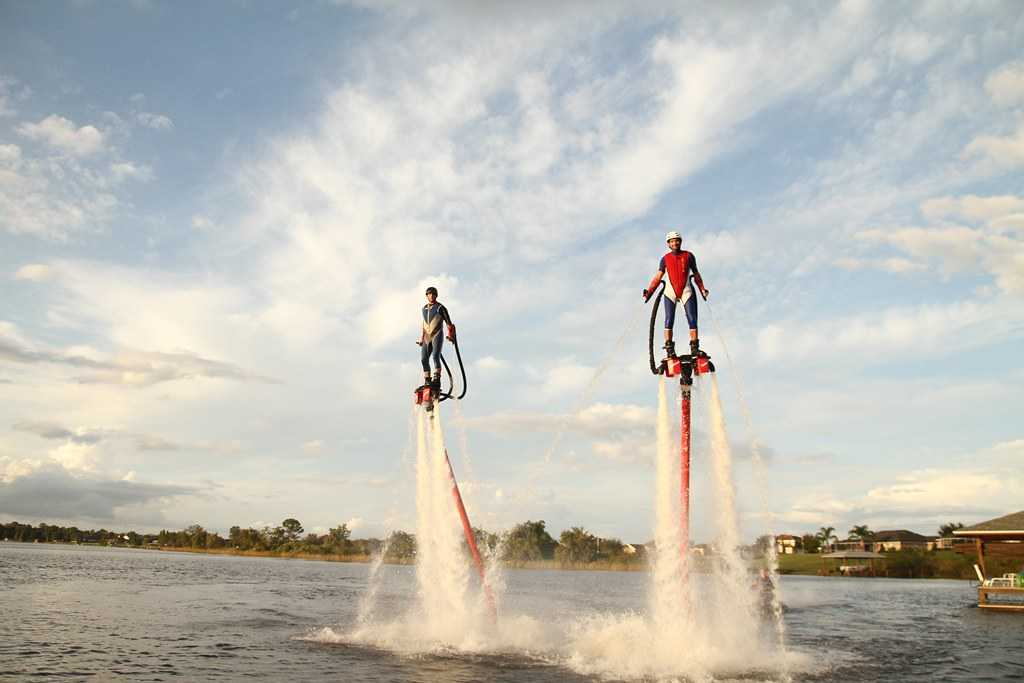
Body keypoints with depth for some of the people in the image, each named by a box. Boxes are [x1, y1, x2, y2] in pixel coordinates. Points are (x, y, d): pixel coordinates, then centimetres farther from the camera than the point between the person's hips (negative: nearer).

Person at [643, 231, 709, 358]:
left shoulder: (688, 256, 10)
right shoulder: (665, 259, 10)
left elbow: (696, 274, 16)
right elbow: (657, 277, 9)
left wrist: (702, 289, 6)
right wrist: (649, 292, 0)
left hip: (686, 291, 0)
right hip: (670, 291, 0)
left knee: (692, 319, -7)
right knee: (669, 320, -8)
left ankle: (694, 348, -7)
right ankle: (669, 349, -11)